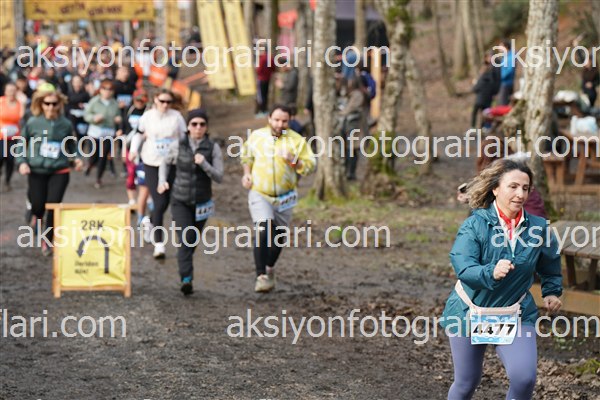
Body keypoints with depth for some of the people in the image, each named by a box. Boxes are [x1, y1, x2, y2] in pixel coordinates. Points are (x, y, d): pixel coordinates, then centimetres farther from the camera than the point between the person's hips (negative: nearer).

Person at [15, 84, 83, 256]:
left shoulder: (65, 124, -2)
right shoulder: (33, 123, -5)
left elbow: (72, 146, 14)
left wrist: (76, 159, -2)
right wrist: (22, 162, -8)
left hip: (59, 172, 0)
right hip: (36, 171, 0)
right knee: (38, 205, 6)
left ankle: (48, 241, 10)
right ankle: (36, 216, 46)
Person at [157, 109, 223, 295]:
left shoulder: (213, 148, -6)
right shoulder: (178, 146, -5)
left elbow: (219, 177, -10)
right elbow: (165, 163, 14)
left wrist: (204, 164, -25)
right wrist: (162, 181, -3)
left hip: (201, 202, 1)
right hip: (180, 201, -1)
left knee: (193, 242, 14)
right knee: (185, 238, -19)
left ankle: (186, 276, 36)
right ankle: (186, 279, -27)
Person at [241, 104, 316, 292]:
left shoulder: (297, 140, -5)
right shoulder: (256, 136, 0)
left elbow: (310, 165, -7)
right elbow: (246, 155, 20)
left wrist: (293, 161, -24)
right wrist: (247, 173, 5)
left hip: (284, 197, 2)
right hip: (259, 194, -1)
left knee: (279, 237, 15)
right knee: (263, 231, -22)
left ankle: (270, 267, 43)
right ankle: (261, 276, -21)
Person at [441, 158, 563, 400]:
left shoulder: (538, 228, -5)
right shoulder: (476, 224, -15)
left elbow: (551, 264, 16)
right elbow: (462, 266, -27)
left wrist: (552, 292, 6)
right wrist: (491, 273, -44)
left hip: (516, 316, 1)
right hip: (469, 313, -1)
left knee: (524, 378, -20)